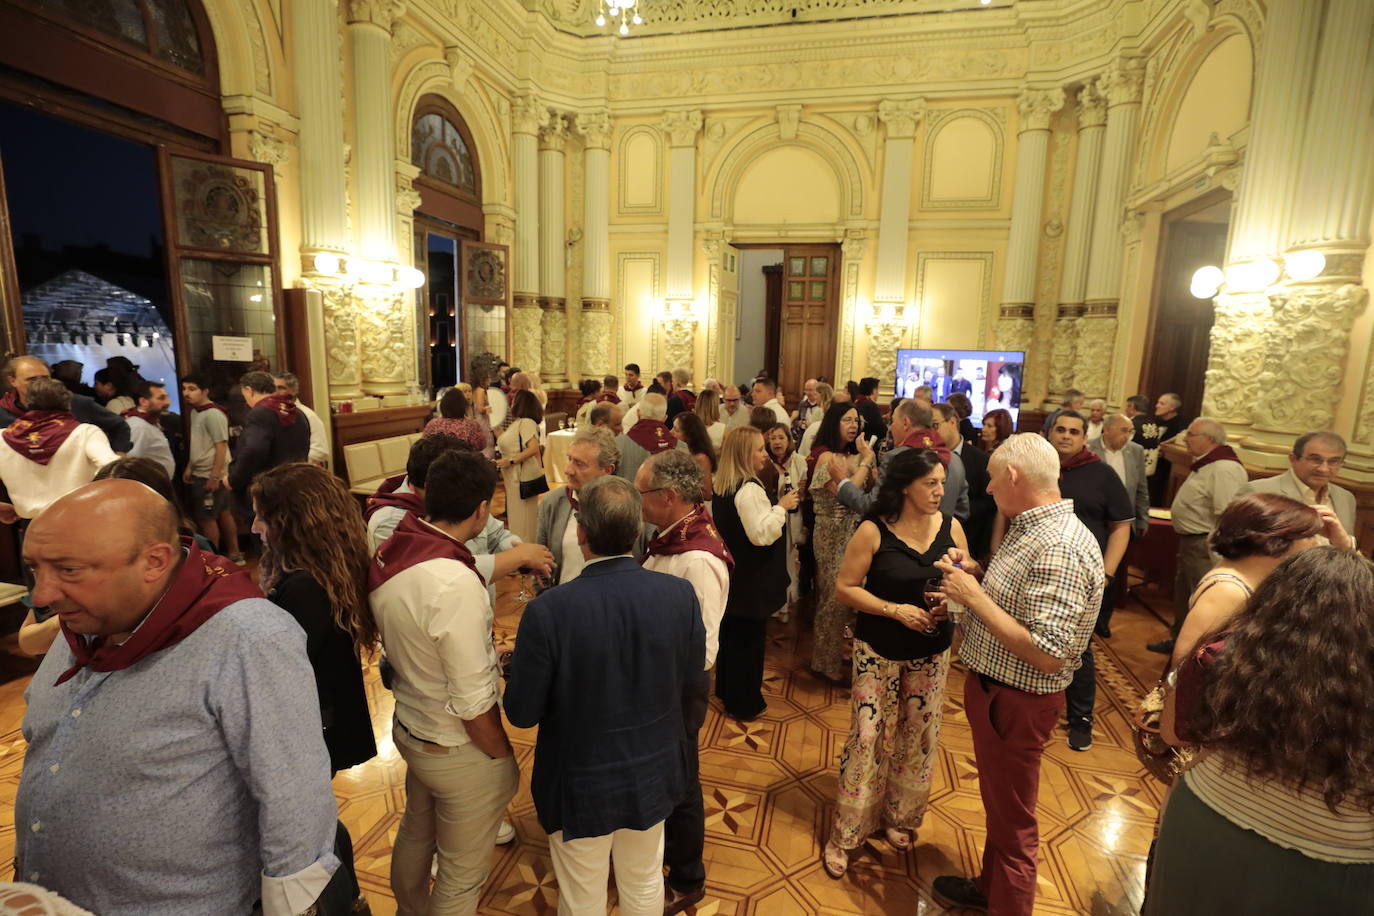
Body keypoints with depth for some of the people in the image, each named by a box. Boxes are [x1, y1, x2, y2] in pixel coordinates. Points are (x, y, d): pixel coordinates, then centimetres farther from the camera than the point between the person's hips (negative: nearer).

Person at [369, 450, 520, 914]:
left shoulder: (390, 553, -9)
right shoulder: (455, 585, -34)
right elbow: (473, 704, -26)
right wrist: (503, 761, -9)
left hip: (408, 726, 8)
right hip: (459, 750, -8)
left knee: (415, 834, 32)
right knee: (462, 874, 17)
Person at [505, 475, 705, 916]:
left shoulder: (548, 610, -29)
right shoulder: (681, 594, -19)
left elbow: (521, 713, -16)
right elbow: (690, 680, -3)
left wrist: (522, 665, 3)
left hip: (582, 785, -2)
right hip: (654, 776, 3)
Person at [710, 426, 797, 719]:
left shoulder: (721, 486, 5)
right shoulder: (750, 489, -24)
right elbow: (762, 534, -27)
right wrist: (781, 507, -18)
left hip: (730, 573, 9)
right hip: (751, 580, -9)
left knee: (730, 632, 21)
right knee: (749, 639, 5)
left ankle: (726, 690, 37)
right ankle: (744, 704, 19)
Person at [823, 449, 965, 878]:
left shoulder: (951, 527, -4)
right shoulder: (874, 531, -15)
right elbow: (845, 588, -11)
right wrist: (895, 609, -21)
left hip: (932, 652, 4)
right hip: (879, 650, -3)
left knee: (918, 737, 15)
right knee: (867, 737, 2)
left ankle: (899, 818, 39)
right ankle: (845, 834, 21)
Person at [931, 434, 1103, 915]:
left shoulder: (1059, 549, -28)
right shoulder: (1031, 527, 3)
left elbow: (1047, 655, -31)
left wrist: (975, 596, -26)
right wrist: (975, 572, -1)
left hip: (1015, 701, -10)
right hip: (991, 686, 10)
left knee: (1012, 821, 12)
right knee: (997, 801, 28)